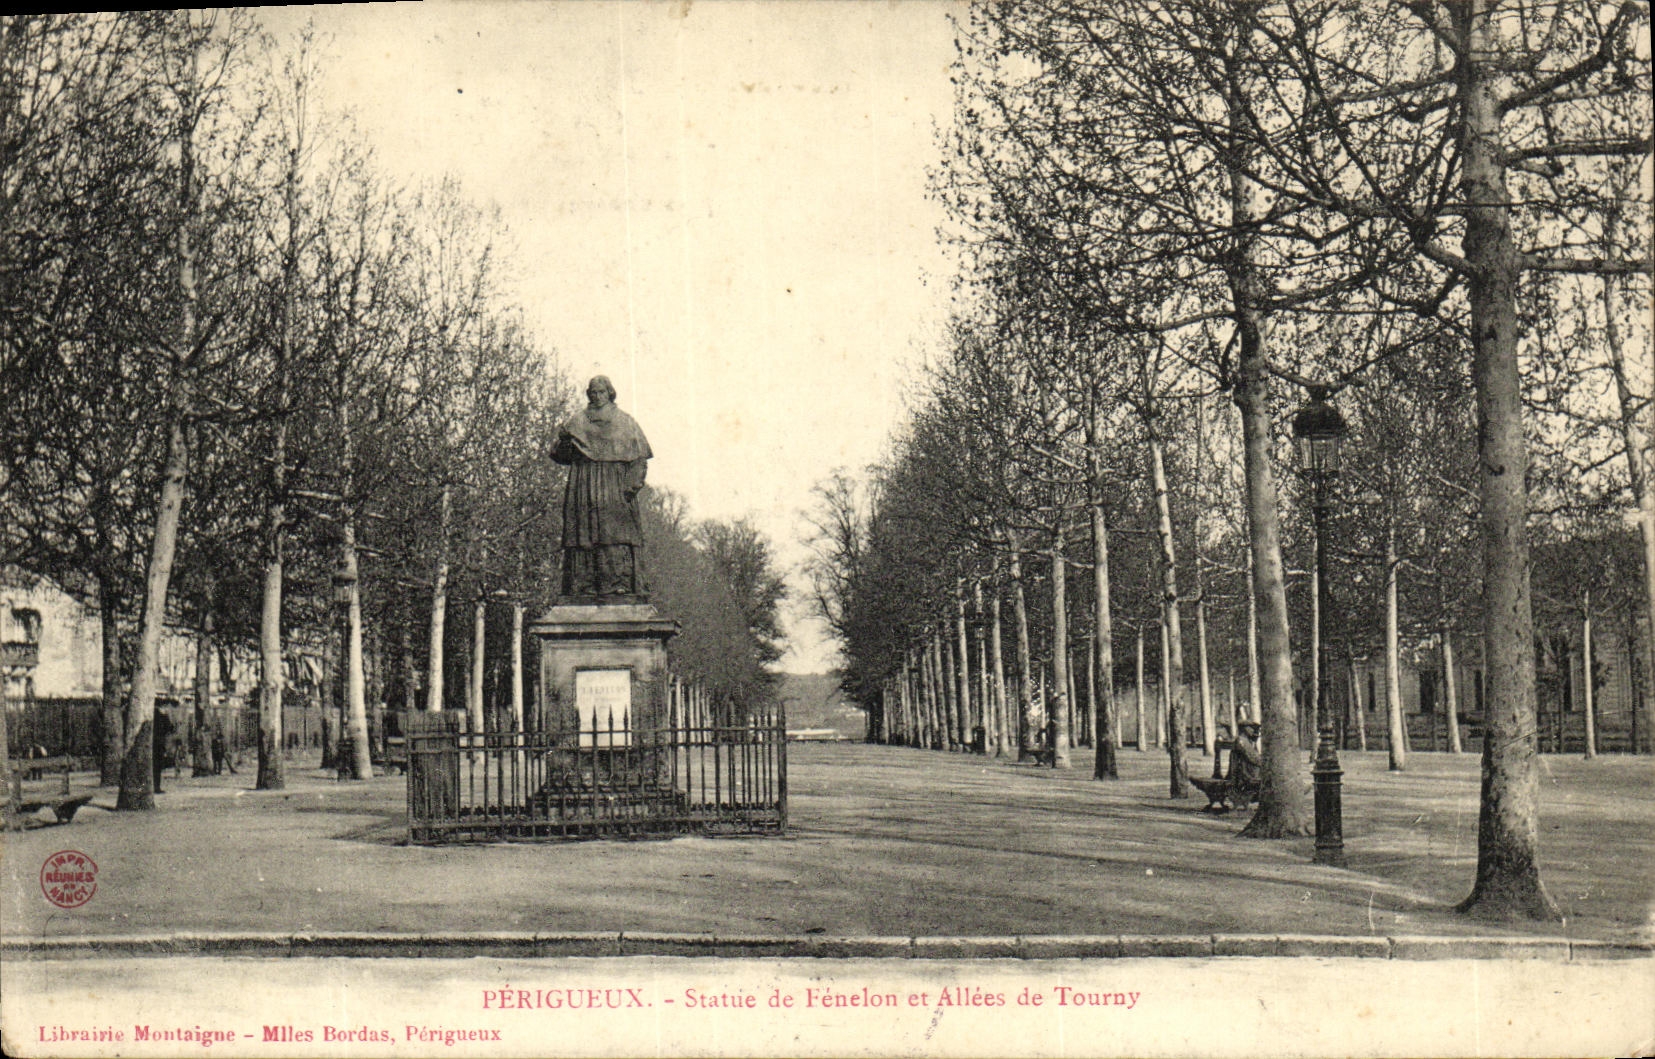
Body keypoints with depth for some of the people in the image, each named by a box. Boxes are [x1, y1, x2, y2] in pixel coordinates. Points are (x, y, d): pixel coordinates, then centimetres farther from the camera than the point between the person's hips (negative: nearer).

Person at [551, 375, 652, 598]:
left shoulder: (625, 422, 12)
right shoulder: (578, 421, 16)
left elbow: (639, 457, 6)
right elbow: (563, 456, 14)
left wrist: (634, 484, -7)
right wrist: (563, 440, -7)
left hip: (615, 487, -2)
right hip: (584, 485, 2)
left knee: (615, 530, -13)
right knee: (584, 532, -6)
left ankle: (619, 584, -16)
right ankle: (584, 587, -9)